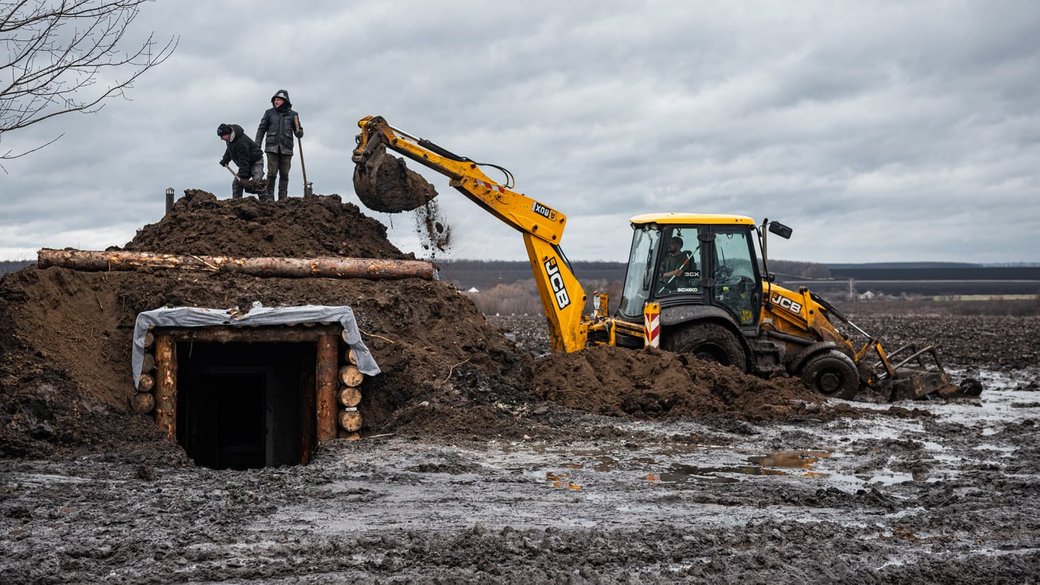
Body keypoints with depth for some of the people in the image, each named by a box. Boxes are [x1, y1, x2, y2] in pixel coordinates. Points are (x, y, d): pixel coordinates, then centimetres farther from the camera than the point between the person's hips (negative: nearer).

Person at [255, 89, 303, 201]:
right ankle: (269, 197, -1)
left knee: (284, 174, -1)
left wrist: (299, 132, -14)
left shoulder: (292, 115, 8)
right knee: (272, 173, -9)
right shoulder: (269, 113, 7)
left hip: (286, 148, 1)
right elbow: (261, 129, 8)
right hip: (272, 147, -1)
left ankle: (283, 198, 3)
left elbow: (299, 134, 10)